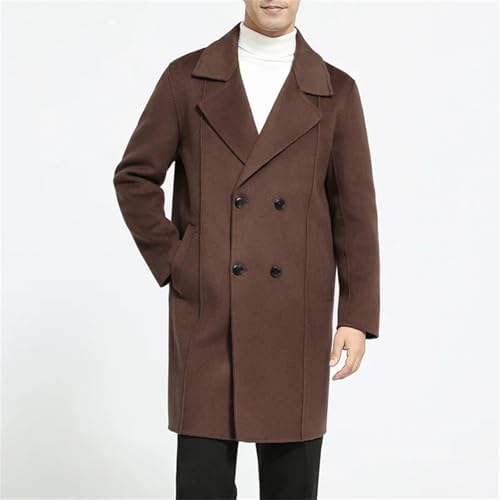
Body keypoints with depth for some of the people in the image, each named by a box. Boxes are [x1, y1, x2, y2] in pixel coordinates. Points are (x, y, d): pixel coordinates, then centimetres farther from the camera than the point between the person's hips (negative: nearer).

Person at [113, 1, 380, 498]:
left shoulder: (336, 92, 4)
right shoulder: (187, 78, 3)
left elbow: (356, 211, 3)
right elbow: (134, 176, 8)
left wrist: (357, 315, -2)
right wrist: (170, 260, 0)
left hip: (296, 317, 1)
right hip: (206, 313, 0)